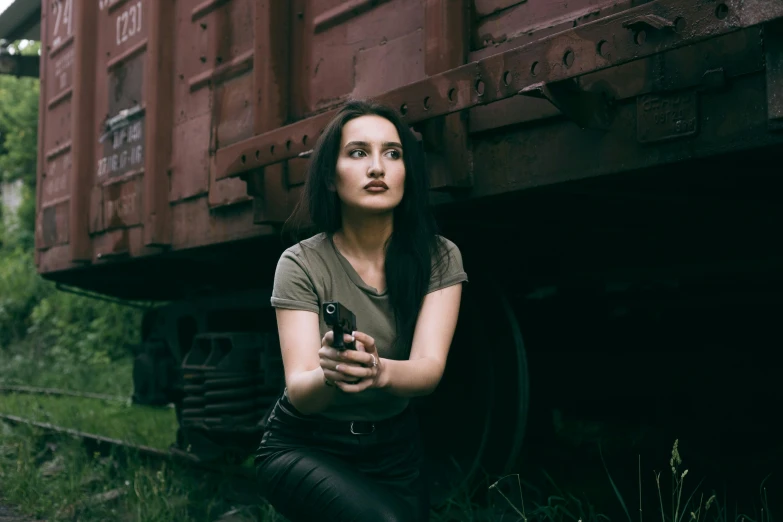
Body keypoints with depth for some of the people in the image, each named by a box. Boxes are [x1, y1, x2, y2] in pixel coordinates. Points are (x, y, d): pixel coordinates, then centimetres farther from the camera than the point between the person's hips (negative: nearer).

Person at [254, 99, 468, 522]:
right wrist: (329, 375, -48)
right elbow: (299, 392, -24)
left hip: (394, 448, 4)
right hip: (306, 448, -3)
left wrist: (379, 371, -47)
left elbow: (429, 368, -24)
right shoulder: (302, 264, -17)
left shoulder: (439, 258, -11)